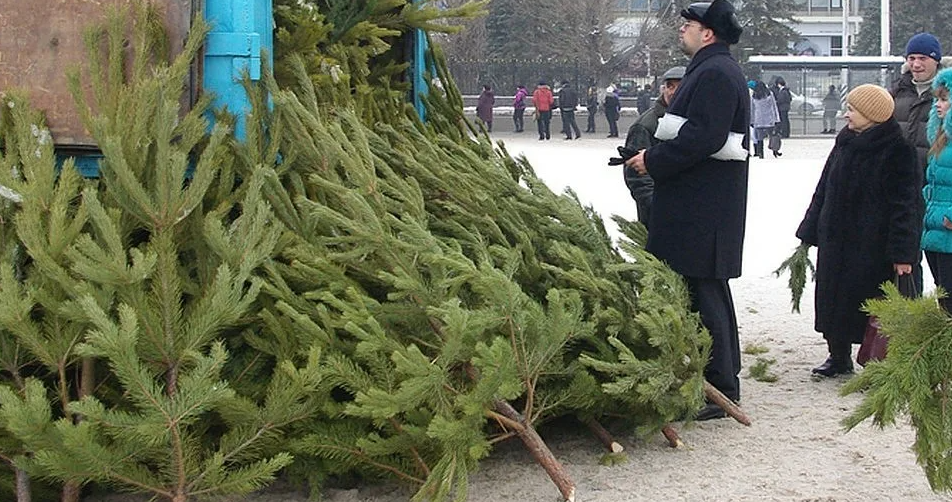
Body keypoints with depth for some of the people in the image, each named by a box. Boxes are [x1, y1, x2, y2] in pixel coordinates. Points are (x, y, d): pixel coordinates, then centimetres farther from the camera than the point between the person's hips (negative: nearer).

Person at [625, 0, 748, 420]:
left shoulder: (714, 74, -15)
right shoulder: (712, 70, 20)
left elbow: (702, 137, -24)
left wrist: (654, 160, -15)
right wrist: (655, 157, 11)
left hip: (703, 208, -11)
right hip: (702, 204, 11)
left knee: (704, 292, -8)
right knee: (711, 291, 16)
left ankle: (721, 391, -3)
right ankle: (724, 381, 25)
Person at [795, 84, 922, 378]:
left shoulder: (897, 151, -11)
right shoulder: (846, 143, 9)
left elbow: (906, 205, -14)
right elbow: (824, 189, 16)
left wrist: (903, 252, -18)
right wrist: (810, 232, 16)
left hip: (871, 246, -7)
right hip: (836, 240, 7)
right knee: (833, 299, 12)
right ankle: (838, 357, 27)